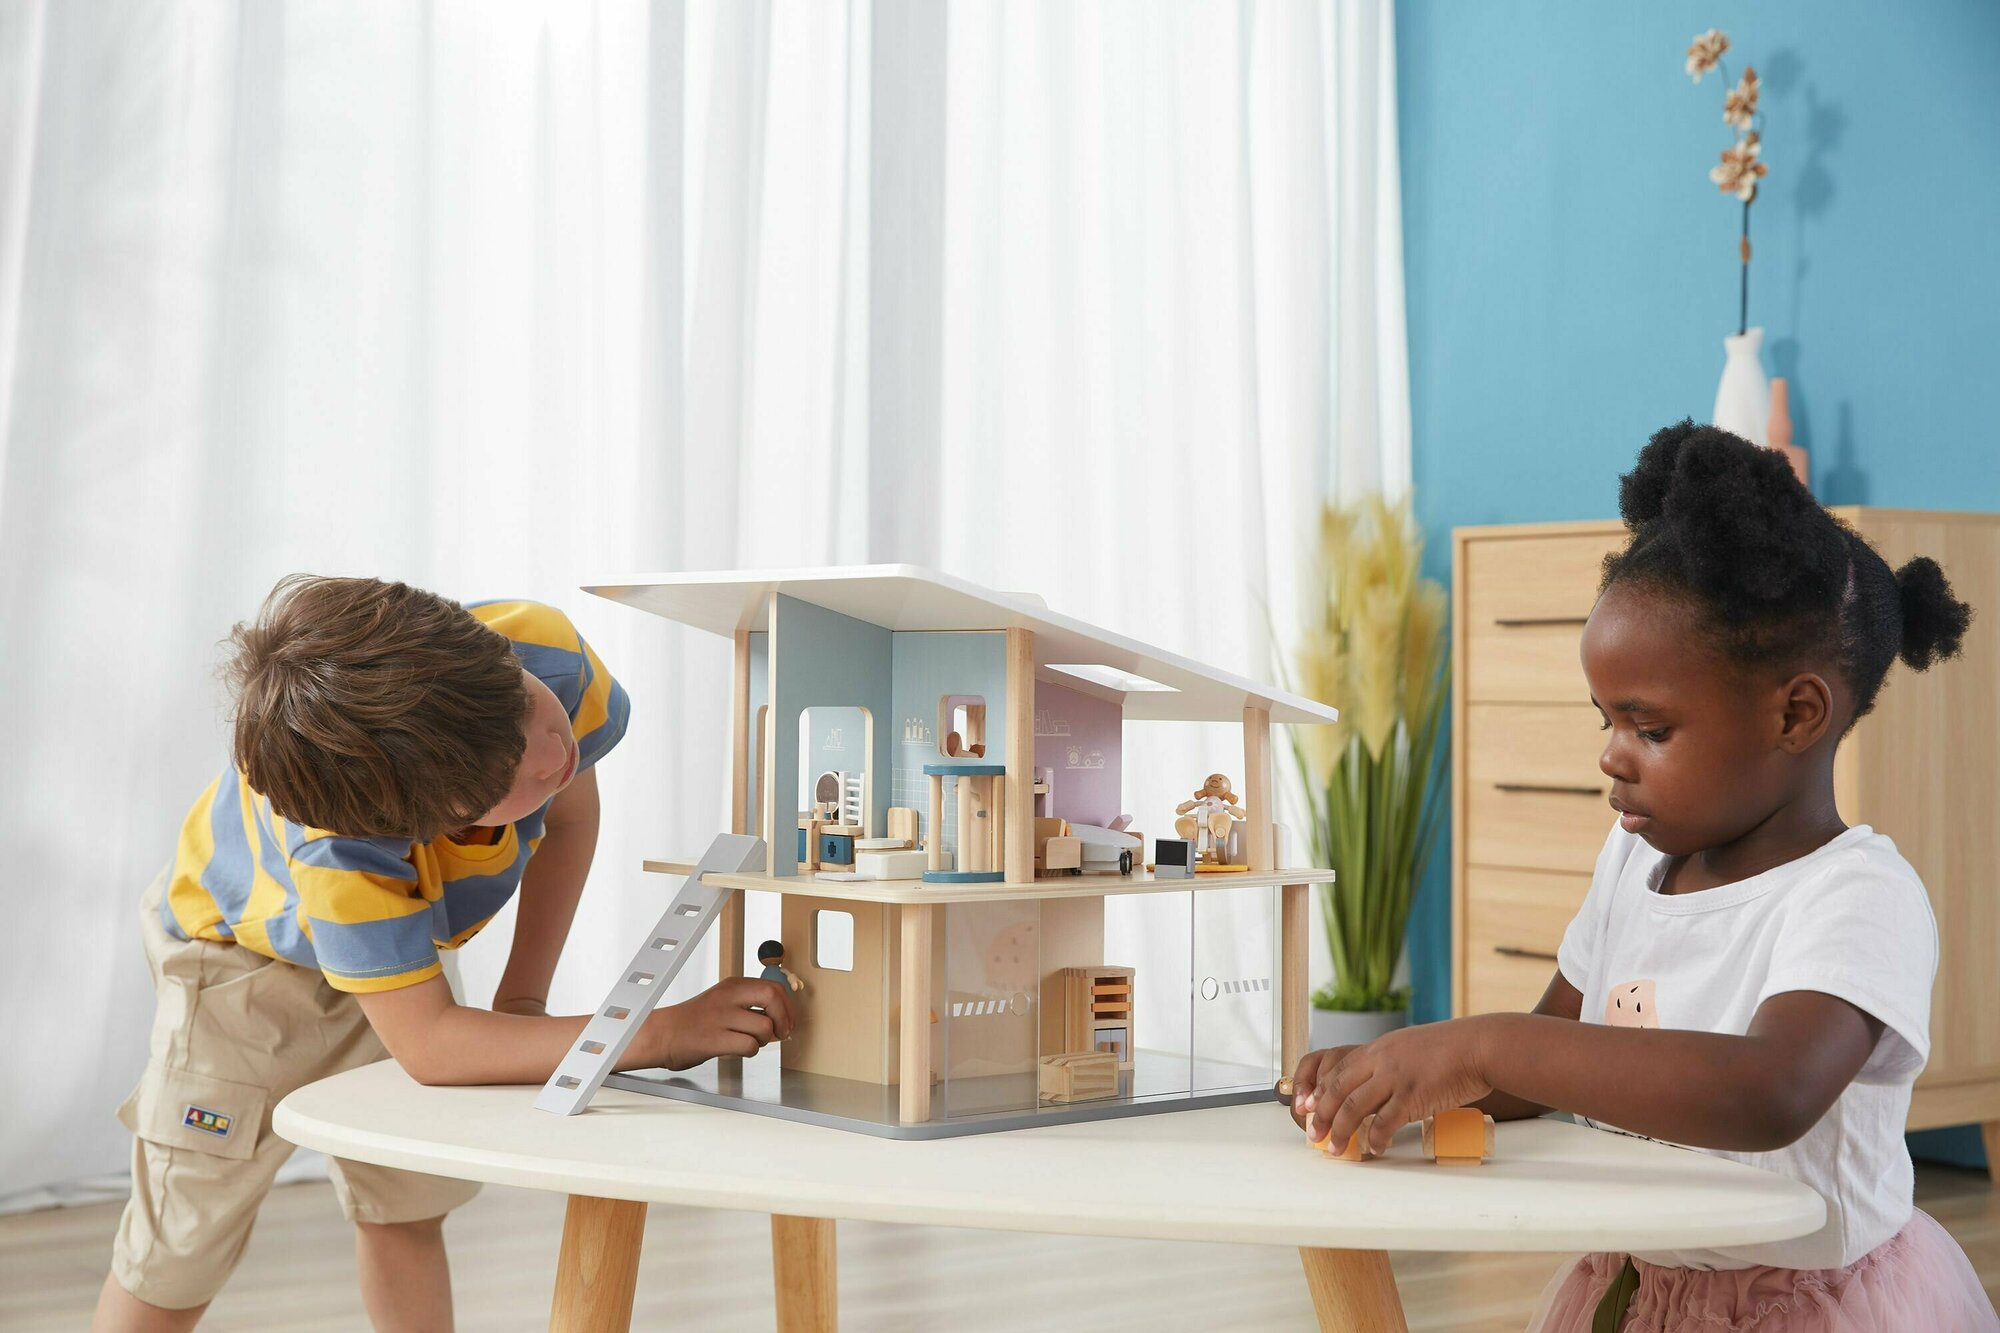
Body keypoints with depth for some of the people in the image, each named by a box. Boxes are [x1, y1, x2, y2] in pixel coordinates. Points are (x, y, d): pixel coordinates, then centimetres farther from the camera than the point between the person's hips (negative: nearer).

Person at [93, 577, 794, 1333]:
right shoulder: (342, 855, -48)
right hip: (247, 946, -5)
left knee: (406, 1209, 8)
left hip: (395, 930, 5)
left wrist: (524, 996, -16)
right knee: (179, 1249, -2)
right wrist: (659, 1036, -42)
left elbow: (570, 811, -13)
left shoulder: (547, 650, -36)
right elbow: (428, 1045, -37)